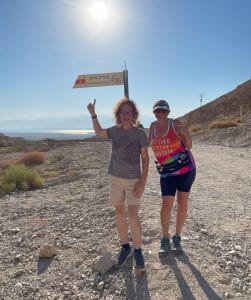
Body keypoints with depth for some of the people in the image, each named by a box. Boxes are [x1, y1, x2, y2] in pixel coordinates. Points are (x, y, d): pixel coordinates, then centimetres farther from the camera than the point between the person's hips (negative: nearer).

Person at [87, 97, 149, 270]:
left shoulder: (140, 134, -9)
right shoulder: (115, 131, 2)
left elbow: (145, 159, -7)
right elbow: (99, 132, 22)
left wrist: (143, 181, -15)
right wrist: (93, 114, 14)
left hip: (133, 180, -4)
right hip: (115, 178, 4)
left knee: (133, 216, -7)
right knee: (120, 214, 11)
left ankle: (138, 251, 13)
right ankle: (125, 247, 27)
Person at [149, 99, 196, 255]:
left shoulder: (176, 124, -10)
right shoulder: (153, 126, 1)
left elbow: (189, 146, -7)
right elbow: (150, 144, 17)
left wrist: (185, 134, -26)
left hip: (186, 167, -2)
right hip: (167, 171, 2)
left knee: (182, 203, 8)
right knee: (166, 206, -5)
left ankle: (177, 238, 28)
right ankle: (165, 240, 19)